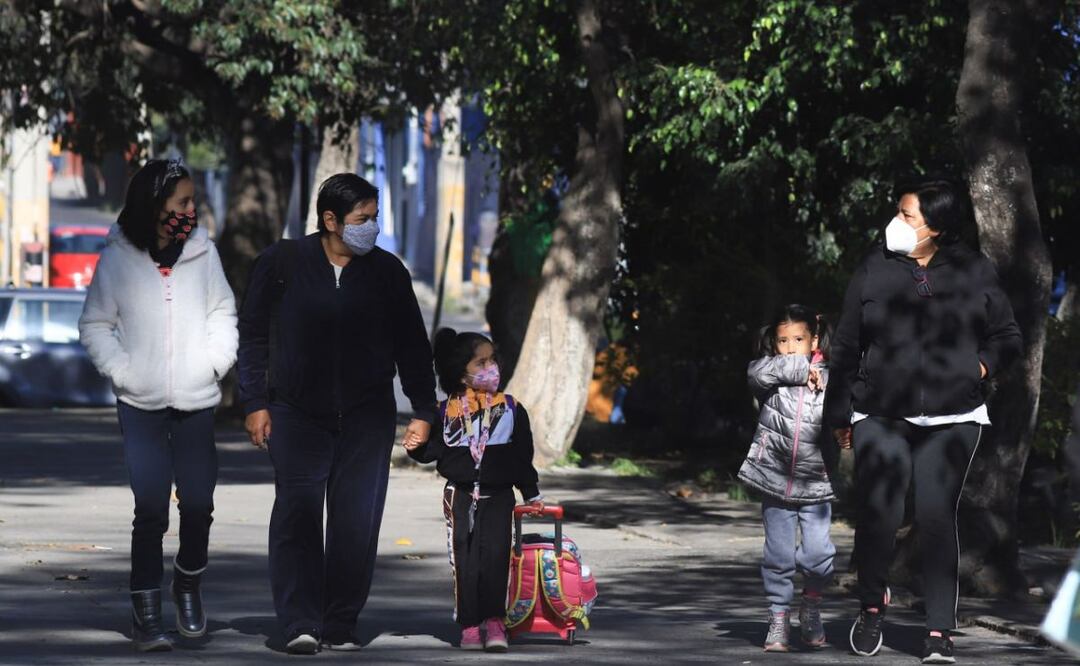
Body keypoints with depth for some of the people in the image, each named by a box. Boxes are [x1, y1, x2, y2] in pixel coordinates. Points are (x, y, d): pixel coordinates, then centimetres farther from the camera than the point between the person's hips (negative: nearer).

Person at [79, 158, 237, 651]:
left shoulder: (202, 251, 1)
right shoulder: (118, 259, -4)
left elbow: (222, 312, 13)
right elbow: (95, 326, 5)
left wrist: (216, 362, 0)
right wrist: (121, 371, -6)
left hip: (197, 402, 2)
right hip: (141, 405, -2)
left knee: (198, 504, 2)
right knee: (151, 510, -6)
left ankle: (188, 584, 29)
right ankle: (146, 613, 3)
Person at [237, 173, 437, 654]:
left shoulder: (387, 271, 6)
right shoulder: (281, 264, 1)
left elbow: (412, 345, 12)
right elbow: (253, 335, 5)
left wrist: (423, 410, 7)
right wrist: (255, 403, -1)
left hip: (367, 417, 2)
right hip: (297, 414, -2)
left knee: (357, 522, -1)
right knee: (297, 515, -11)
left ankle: (340, 626, 5)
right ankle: (299, 625, -12)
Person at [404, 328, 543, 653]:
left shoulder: (511, 409, 4)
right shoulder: (447, 411, 1)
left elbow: (522, 456, 10)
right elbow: (435, 448, 5)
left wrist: (531, 494, 13)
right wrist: (416, 447, -16)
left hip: (498, 495, 0)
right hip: (460, 494, 0)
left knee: (495, 555, -10)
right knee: (464, 560, 0)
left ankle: (494, 621, -8)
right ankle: (469, 626, 5)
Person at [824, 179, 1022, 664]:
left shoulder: (973, 272, 4)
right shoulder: (875, 271, 5)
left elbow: (1007, 336, 14)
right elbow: (846, 347, 10)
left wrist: (981, 366, -5)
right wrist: (839, 414, 10)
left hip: (952, 421, 0)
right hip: (881, 419, 1)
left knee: (937, 516, -6)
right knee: (878, 514, -10)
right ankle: (873, 605, 18)